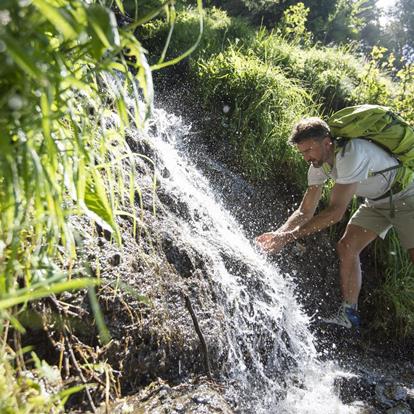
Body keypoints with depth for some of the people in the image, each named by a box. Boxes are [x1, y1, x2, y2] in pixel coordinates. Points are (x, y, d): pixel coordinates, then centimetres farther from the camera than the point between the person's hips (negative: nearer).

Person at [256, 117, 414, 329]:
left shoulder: (351, 153, -36)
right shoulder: (318, 165, -11)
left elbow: (336, 211, -38)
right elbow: (305, 211, -8)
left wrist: (289, 236, -38)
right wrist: (277, 234, -23)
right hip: (376, 202, 7)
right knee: (346, 247, -5)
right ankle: (348, 314, 3)